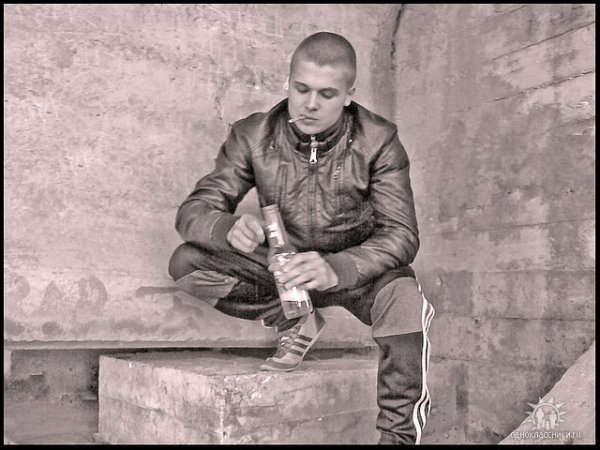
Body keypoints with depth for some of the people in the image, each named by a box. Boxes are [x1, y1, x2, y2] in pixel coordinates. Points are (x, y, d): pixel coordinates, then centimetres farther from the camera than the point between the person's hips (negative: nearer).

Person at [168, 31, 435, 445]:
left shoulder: (378, 141, -15)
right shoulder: (253, 136, -11)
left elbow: (400, 234, -21)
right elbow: (193, 211, -13)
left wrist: (335, 269, -42)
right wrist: (229, 228, -39)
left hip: (358, 268, -2)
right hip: (284, 267, 2)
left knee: (405, 304, -36)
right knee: (186, 263, -18)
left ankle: (398, 434, -13)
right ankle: (295, 323, -6)